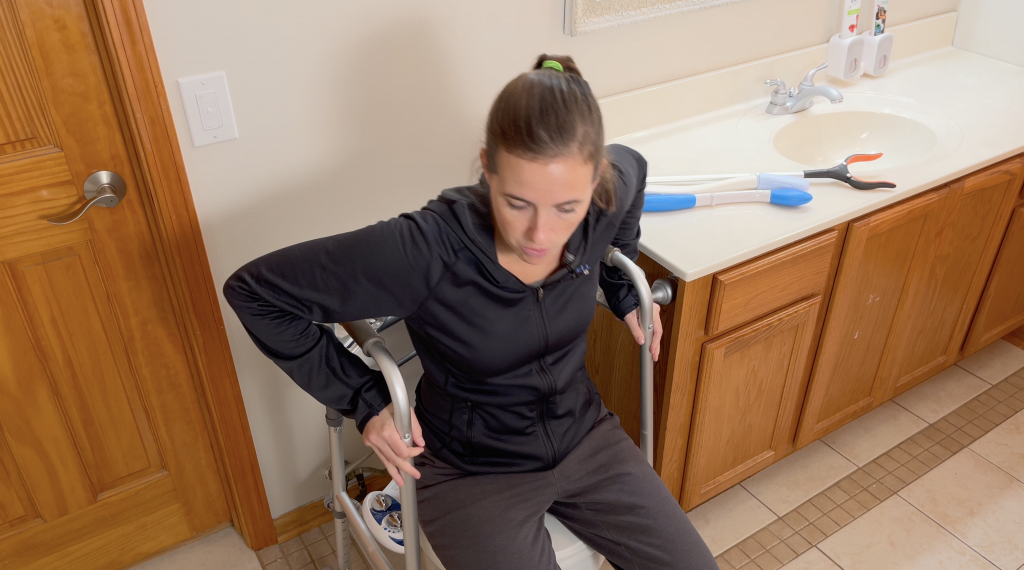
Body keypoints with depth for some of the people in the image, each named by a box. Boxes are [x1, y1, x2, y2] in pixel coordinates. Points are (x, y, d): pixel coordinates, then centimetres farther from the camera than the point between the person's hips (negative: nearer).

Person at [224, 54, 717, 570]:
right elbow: (254, 291, -22)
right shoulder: (425, 250, -32)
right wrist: (364, 399, -18)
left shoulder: (609, 193, -19)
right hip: (475, 471, -4)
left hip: (585, 434, 4)